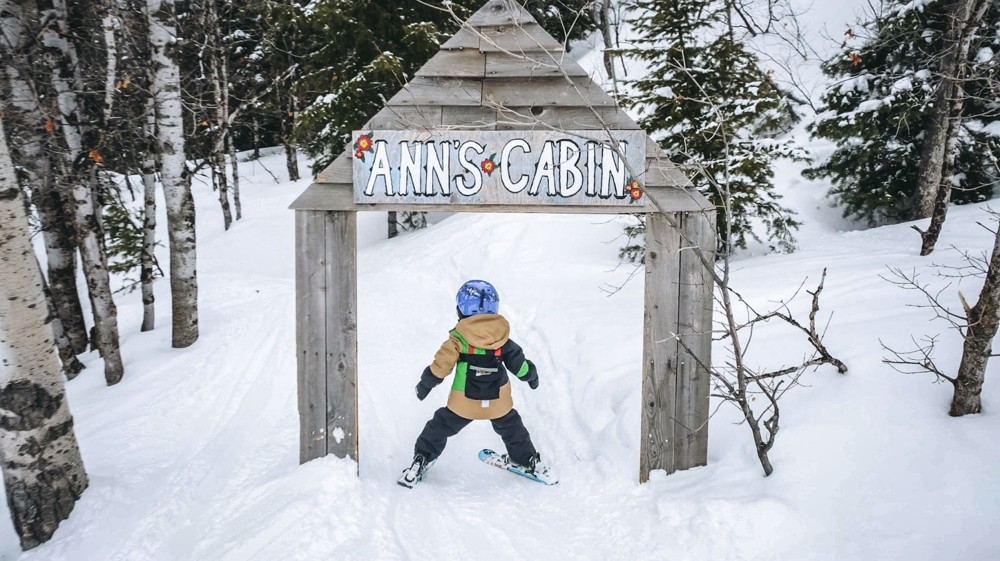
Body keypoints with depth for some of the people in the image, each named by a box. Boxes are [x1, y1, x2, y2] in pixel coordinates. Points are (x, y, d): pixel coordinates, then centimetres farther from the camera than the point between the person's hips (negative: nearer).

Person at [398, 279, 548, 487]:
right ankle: (528, 460, 35)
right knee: (510, 427, 26)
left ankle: (421, 461, 15)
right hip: (499, 402, 3)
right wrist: (531, 376, 25)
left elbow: (440, 366, -11)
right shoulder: (502, 338, -4)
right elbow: (518, 363, 5)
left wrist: (425, 385, 5)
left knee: (441, 427, 15)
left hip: (464, 402, -2)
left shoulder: (458, 339, -12)